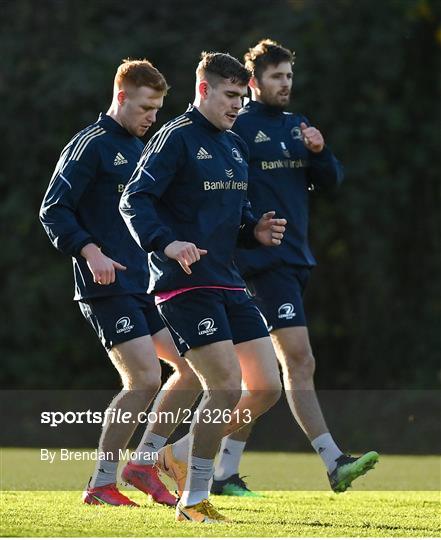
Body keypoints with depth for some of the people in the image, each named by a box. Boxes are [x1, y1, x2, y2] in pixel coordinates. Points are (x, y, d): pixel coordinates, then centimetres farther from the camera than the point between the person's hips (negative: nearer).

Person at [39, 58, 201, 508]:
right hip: (106, 289, -9)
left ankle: (143, 462, 12)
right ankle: (101, 485, -6)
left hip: (144, 287, 9)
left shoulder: (138, 150, 19)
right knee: (144, 380, -16)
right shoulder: (89, 146, -8)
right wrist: (90, 251, -25)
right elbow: (53, 211, -13)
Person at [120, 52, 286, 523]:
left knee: (267, 388, 3)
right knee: (226, 385, -15)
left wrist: (255, 232, 7)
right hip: (184, 284, -8)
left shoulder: (235, 147, 18)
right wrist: (167, 243, -30)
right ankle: (193, 501, -3)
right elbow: (134, 201, -15)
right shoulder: (176, 138, -8)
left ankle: (182, 452, 20)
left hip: (227, 283, 9)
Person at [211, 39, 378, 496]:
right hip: (263, 261, -8)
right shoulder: (237, 128, -7)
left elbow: (331, 180, 14)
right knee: (299, 362, -13)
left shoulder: (296, 127, 17)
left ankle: (224, 471, 12)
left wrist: (319, 152, -4)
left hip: (296, 259, 8)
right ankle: (334, 463, -16)